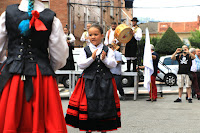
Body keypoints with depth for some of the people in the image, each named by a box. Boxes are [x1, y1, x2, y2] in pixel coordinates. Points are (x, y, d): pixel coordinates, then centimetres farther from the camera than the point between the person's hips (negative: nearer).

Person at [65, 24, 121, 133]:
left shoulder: (108, 50, 6)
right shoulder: (85, 50, 4)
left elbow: (113, 64, -2)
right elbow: (80, 65, -5)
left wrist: (104, 59, -19)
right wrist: (92, 58, -17)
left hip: (105, 81, 1)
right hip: (89, 81, -1)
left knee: (105, 105, 4)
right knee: (89, 104, 0)